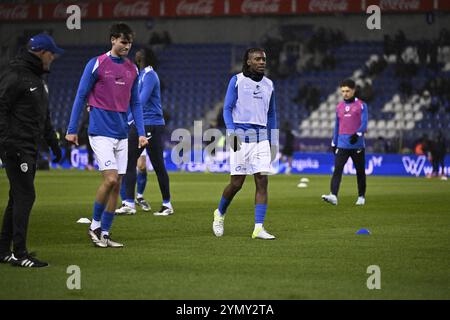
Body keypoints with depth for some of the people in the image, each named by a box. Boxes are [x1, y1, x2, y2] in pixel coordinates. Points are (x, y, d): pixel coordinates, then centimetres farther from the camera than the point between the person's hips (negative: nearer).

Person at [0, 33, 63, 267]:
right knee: (25, 196, -11)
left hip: (31, 149, 10)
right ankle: (19, 254, -9)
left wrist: (52, 141, 26)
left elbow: (43, 116, 28)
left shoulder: (37, 77, 19)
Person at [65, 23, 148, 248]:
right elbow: (80, 96, -2)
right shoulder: (96, 64, -5)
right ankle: (95, 225, 3)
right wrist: (72, 129, -4)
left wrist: (141, 133, 7)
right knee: (110, 179, -16)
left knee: (116, 185, 4)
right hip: (101, 132, -6)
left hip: (122, 134, 6)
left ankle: (105, 233, 11)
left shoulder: (132, 69, 10)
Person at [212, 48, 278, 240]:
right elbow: (227, 108, -1)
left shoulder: (268, 84, 13)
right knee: (236, 183, -3)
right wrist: (231, 131, -15)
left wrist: (274, 141, 16)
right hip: (241, 136, -4)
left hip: (261, 137, 4)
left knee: (262, 182, -7)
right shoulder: (237, 80, 0)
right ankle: (220, 214, 25)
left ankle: (258, 228, -7)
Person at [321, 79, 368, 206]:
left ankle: (361, 197, 21)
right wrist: (334, 143, 17)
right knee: (337, 169, -13)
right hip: (342, 145, 3)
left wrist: (357, 134, -28)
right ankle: (333, 196, -24)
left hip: (357, 144, -3)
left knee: (360, 171, 7)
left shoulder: (361, 105, -1)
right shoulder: (339, 107, 14)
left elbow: (364, 124, -10)